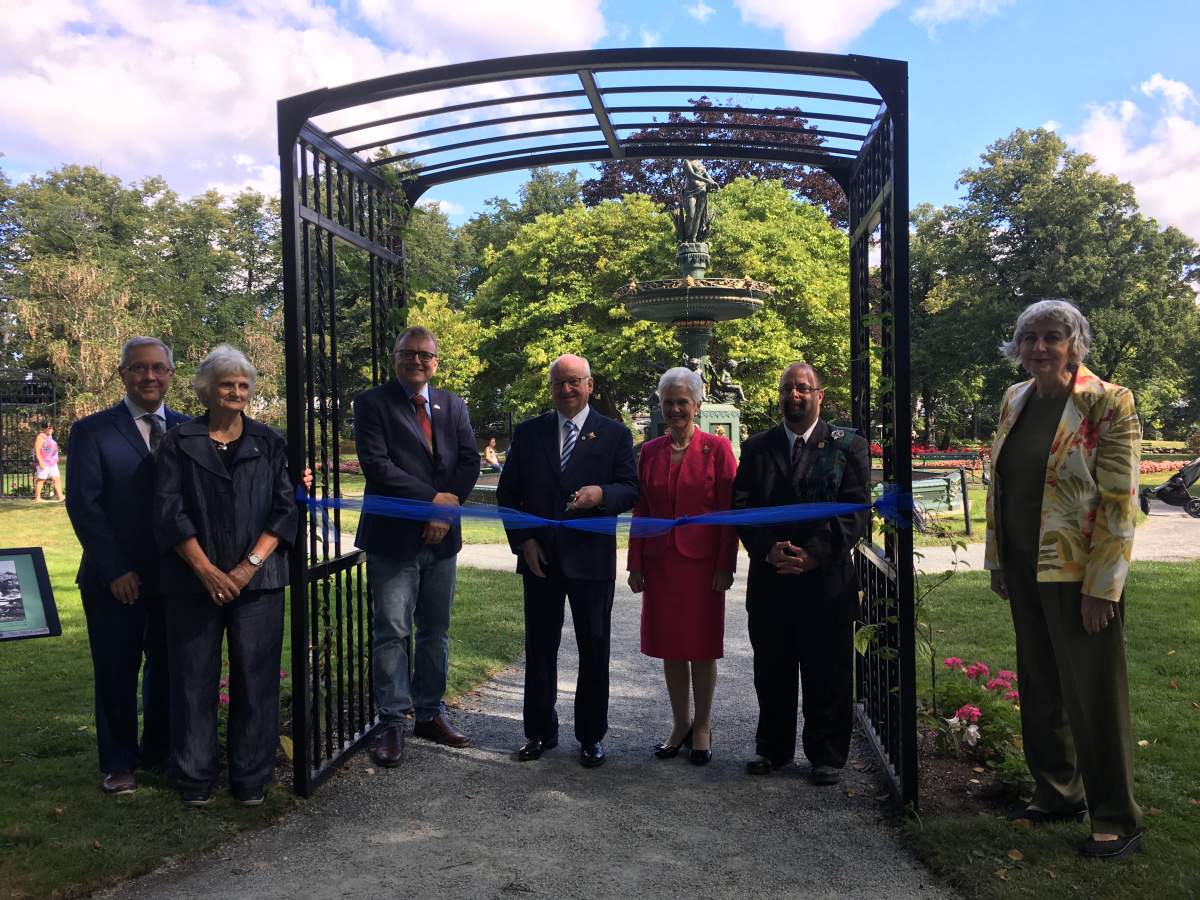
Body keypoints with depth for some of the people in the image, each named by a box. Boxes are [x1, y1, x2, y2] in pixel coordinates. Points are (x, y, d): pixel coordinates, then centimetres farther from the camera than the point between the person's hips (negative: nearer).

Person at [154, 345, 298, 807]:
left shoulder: (268, 443, 8)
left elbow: (284, 509, 2)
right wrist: (207, 570, -11)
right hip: (194, 581, 0)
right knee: (194, 679, 5)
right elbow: (169, 512, -1)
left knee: (255, 678, 2)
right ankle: (194, 778, 19)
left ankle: (251, 778, 14)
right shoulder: (178, 443, 5)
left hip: (256, 579, 1)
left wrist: (249, 565, -9)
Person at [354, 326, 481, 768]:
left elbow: (469, 461, 5)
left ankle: (430, 714, 25)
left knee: (436, 631, 13)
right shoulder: (372, 403, -3)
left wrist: (447, 509, -9)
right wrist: (435, 498, -15)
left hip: (441, 535, 5)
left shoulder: (453, 405, 11)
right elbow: (377, 465, -14)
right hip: (393, 537, -4)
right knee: (392, 633, -1)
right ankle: (392, 724, 10)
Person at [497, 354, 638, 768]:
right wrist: (523, 541, -3)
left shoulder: (615, 434, 1)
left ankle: (591, 737, 22)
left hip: (592, 560, -2)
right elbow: (508, 492, 7)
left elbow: (631, 490, -3)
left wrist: (601, 494, -25)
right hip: (540, 558, 2)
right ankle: (540, 732, 25)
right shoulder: (528, 432, 6)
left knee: (594, 652, 7)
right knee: (539, 649, 11)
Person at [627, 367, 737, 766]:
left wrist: (725, 565, -10)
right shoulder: (649, 452, 6)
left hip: (702, 564, -3)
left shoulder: (717, 448, -4)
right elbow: (640, 511, 8)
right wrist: (636, 565, 4)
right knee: (670, 647, 10)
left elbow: (730, 511, -6)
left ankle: (702, 729, 21)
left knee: (702, 647, 7)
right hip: (661, 564, 4)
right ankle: (680, 725, 25)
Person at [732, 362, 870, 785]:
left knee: (827, 676, 6)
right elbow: (741, 507, 4)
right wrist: (767, 549, -12)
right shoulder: (756, 448, 10)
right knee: (771, 673, 12)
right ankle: (772, 748, 28)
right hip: (769, 580, 2)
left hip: (826, 580, -2)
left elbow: (856, 509, -5)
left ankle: (826, 756, 22)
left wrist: (816, 553, -15)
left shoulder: (847, 445, 3)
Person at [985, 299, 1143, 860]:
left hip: (1078, 576, -6)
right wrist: (997, 561, 11)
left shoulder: (1107, 403, -12)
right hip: (1024, 572, 6)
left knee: (1094, 698, 4)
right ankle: (1057, 795, 33)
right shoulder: (1015, 400, 7)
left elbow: (1120, 502, -15)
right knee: (1040, 692, 16)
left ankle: (1116, 821, 20)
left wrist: (1100, 587, -17)